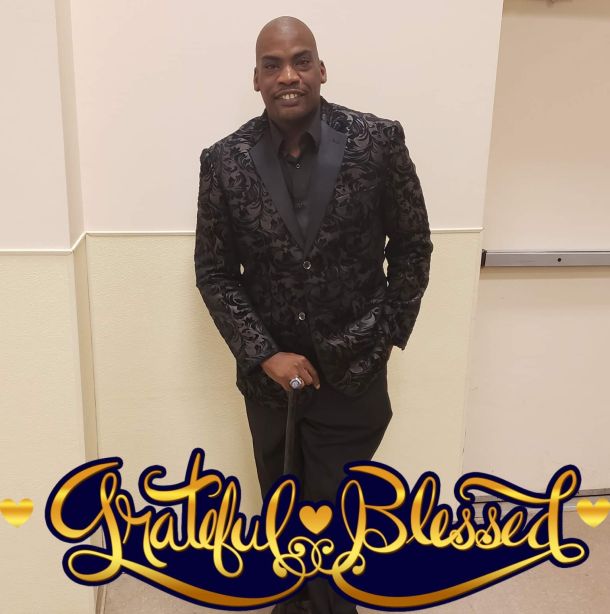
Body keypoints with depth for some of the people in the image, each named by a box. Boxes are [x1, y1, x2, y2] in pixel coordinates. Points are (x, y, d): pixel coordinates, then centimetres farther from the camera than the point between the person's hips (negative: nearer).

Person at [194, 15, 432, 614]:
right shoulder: (224, 161, -8)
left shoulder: (380, 142, -11)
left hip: (353, 373, -2)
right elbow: (214, 271, -2)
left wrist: (387, 335, -2)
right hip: (269, 373, 2)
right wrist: (264, 354, -10)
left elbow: (412, 245, 0)